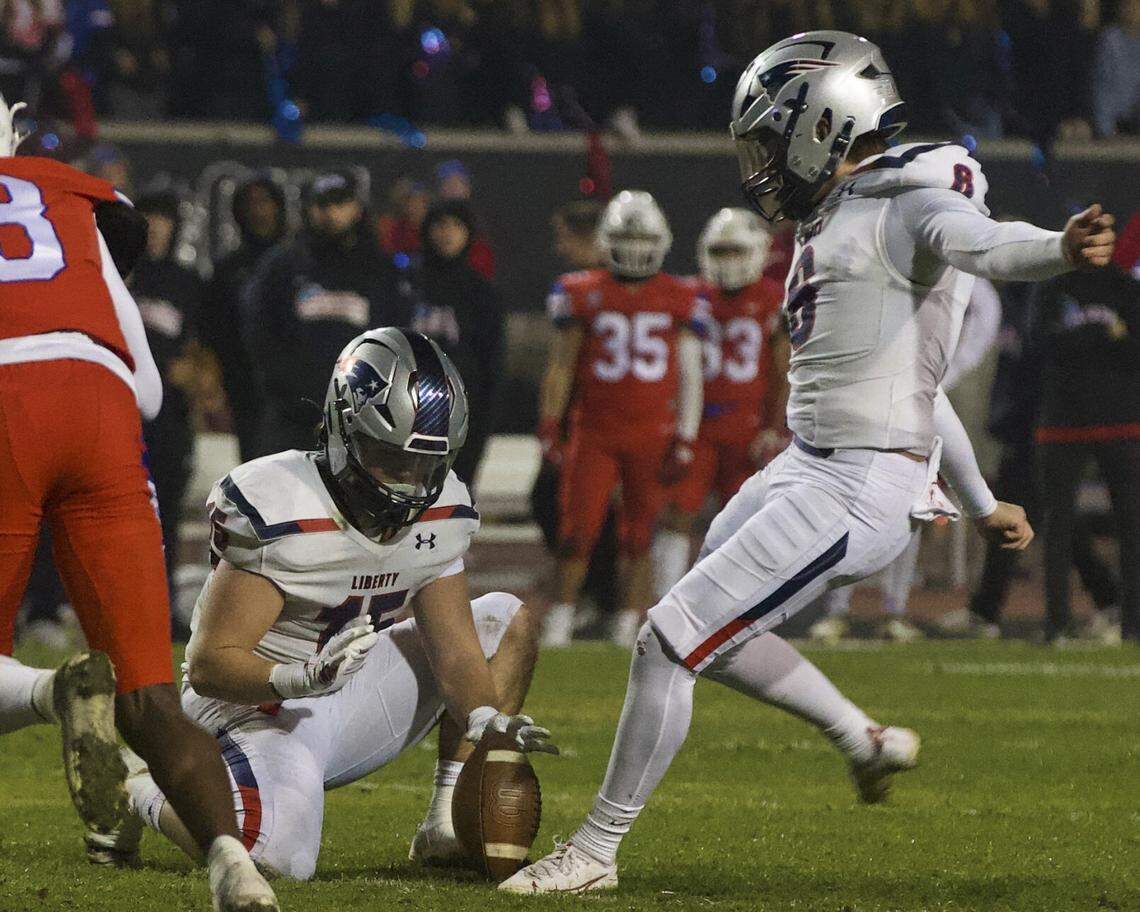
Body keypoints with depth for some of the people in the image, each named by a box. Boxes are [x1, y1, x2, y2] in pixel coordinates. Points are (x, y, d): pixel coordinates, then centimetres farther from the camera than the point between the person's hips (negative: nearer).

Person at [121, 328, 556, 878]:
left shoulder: (440, 512, -4)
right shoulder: (279, 515, -26)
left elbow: (453, 649, -2)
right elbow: (209, 666, -26)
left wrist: (487, 719, -24)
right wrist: (300, 678, -44)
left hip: (347, 706, 8)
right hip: (253, 704, -8)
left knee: (506, 623, 6)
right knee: (281, 857, -34)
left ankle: (449, 829, 2)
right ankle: (140, 787, -2)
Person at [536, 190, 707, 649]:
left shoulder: (680, 301, 4)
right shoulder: (582, 294, 4)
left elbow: (689, 376, 6)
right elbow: (561, 365, 9)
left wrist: (684, 441, 1)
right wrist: (549, 425, 2)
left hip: (653, 435, 0)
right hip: (594, 433, 0)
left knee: (638, 538, 4)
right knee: (578, 532, -5)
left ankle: (628, 629, 10)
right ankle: (560, 621, 4)